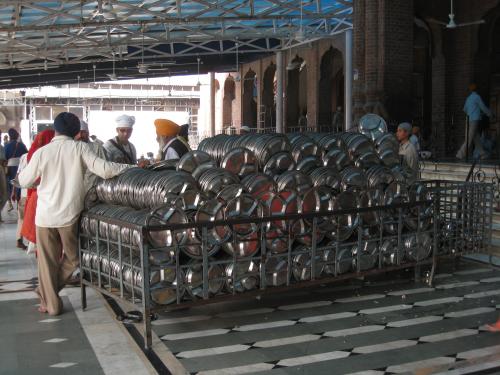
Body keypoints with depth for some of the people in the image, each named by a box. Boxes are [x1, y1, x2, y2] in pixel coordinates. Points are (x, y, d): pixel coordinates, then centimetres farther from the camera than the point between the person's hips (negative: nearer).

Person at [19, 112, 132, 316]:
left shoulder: (41, 152, -6)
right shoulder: (80, 148, -9)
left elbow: (24, 181, 5)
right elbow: (104, 170, -18)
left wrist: (24, 170, 25)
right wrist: (131, 167, -8)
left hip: (45, 215, 1)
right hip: (70, 214, 0)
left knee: (48, 261, 13)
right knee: (73, 257, 20)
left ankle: (50, 303, 19)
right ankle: (48, 292, 25)